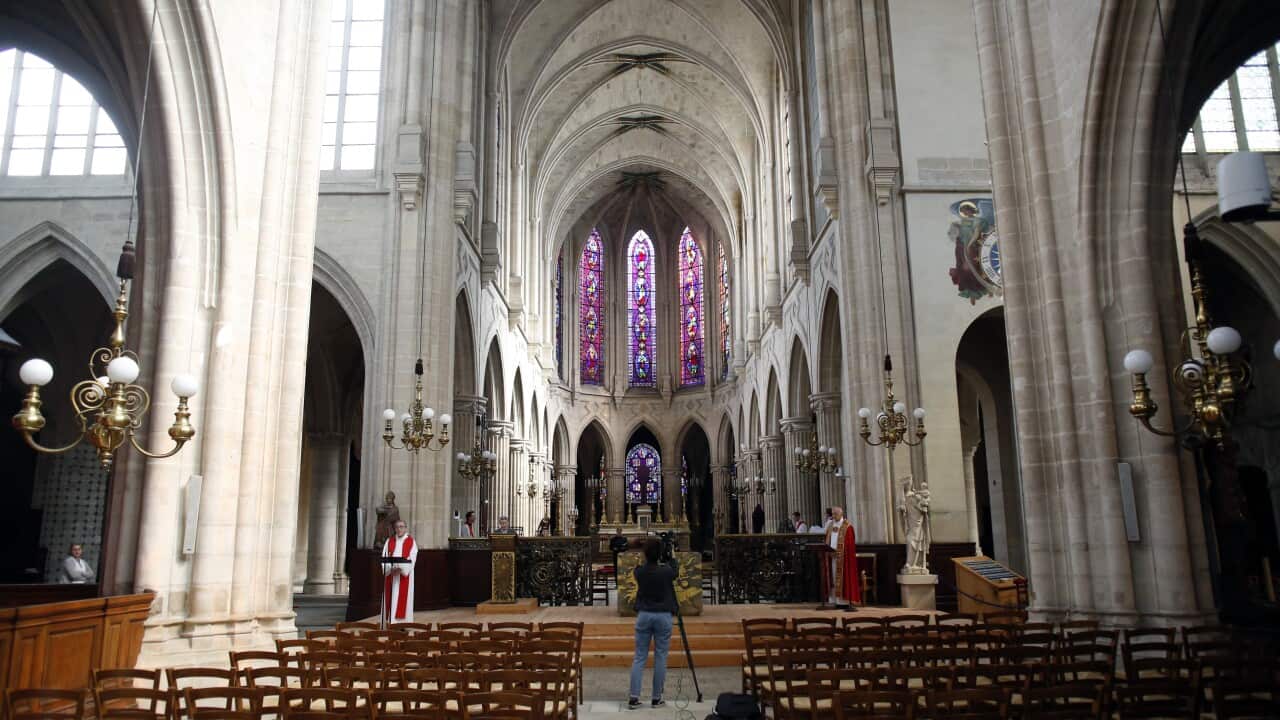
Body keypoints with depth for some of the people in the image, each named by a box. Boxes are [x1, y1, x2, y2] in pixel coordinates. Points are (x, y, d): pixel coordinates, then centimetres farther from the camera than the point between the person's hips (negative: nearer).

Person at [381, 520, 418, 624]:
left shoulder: (411, 541, 2)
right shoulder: (389, 541, 11)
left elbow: (411, 559, -7)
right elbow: (384, 557, 3)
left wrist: (400, 568, -19)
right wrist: (391, 568, -13)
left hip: (404, 575, -3)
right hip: (390, 575, 3)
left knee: (403, 599, -4)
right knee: (390, 599, 0)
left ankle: (402, 622, -3)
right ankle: (390, 622, 4)